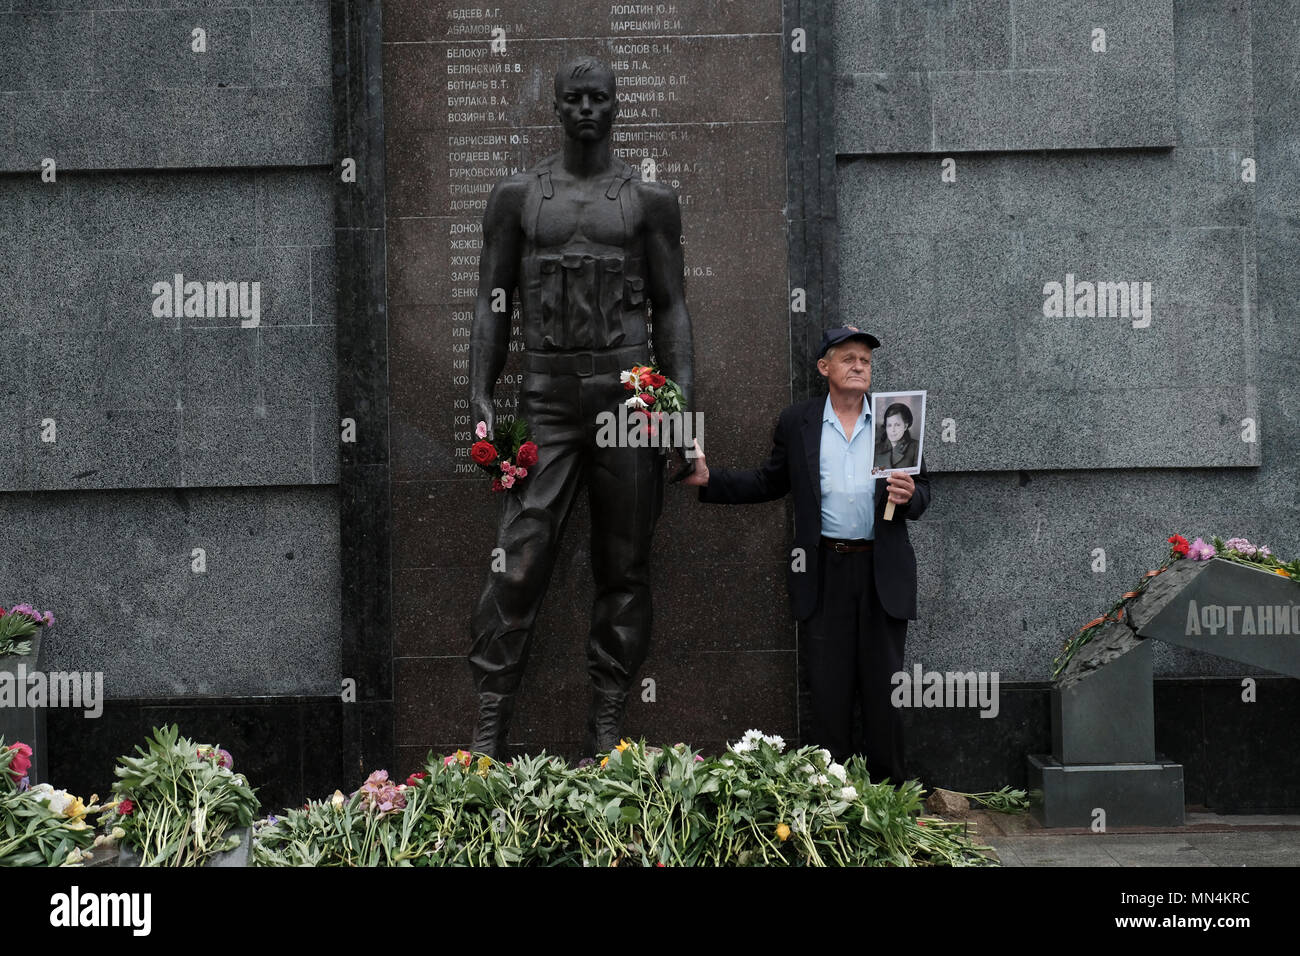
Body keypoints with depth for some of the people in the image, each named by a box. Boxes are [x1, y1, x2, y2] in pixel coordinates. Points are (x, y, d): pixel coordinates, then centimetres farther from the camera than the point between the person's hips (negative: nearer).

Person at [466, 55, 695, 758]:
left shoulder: (649, 199, 8)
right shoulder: (516, 196, 9)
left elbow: (671, 306, 8)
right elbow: (493, 304, 9)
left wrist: (682, 404, -2)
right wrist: (480, 398, -1)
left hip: (629, 394, 1)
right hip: (547, 395, 0)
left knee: (624, 566, 3)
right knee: (520, 563, -8)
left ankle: (606, 727, 9)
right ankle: (488, 734, -4)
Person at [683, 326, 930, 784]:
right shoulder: (797, 422, 7)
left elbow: (922, 492, 9)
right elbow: (768, 482, 12)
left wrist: (909, 496, -14)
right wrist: (709, 479, 1)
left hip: (883, 573, 0)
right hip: (823, 573, 0)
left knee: (884, 691, 5)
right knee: (828, 692, 3)